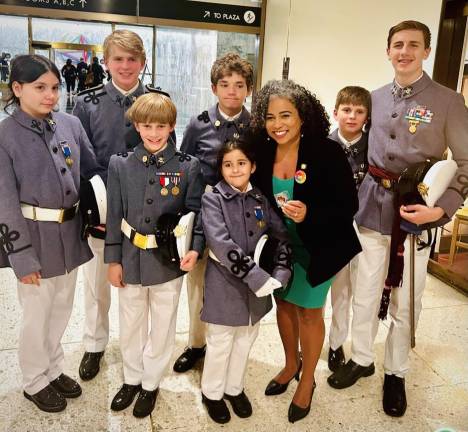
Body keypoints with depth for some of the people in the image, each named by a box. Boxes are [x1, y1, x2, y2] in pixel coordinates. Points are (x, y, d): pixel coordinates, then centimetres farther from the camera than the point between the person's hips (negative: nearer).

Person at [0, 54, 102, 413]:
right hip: (36, 237, -4)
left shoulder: (70, 125, 0)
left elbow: (93, 172, 7)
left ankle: (54, 369, 40)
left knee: (62, 309, 19)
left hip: (70, 232, 5)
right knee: (37, 314, 10)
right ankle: (35, 382, 33)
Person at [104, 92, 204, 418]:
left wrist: (195, 249, -20)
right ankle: (132, 379, 42)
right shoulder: (120, 164, -3)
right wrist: (113, 260, 0)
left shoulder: (188, 167, -7)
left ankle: (151, 384, 37)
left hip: (169, 261, -1)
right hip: (131, 259, 2)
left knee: (162, 328, 14)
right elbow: (115, 215, 1)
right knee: (130, 326, 18)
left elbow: (196, 213, -4)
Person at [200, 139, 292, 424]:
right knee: (221, 343, 11)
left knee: (246, 340, 19)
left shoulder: (261, 199, 3)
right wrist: (258, 277, -26)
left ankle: (234, 388, 42)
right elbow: (222, 244, -23)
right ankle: (212, 392, 35)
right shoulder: (213, 199, -11)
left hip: (258, 285, 5)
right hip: (225, 285, -4)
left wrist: (278, 275, -12)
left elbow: (282, 236, 2)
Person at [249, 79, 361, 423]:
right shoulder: (263, 152, -9)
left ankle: (307, 381, 35)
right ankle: (291, 365, 46)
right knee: (284, 304, 19)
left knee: (309, 312, 11)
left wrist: (309, 214, -33)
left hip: (315, 249, -4)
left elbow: (349, 206, -19)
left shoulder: (328, 152, -22)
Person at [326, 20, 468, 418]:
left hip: (415, 215, -3)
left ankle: (396, 374, 29)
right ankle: (361, 359, 33)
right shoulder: (376, 99, 7)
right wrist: (361, 194, 5)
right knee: (365, 295, 13)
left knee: (405, 304, 9)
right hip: (372, 209, 3)